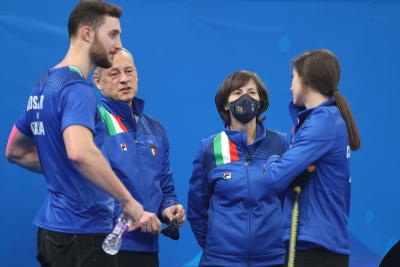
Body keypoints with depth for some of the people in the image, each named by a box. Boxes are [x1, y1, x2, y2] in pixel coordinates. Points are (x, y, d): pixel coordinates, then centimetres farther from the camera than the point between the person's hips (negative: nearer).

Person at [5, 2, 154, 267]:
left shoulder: (44, 85, 12)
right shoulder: (77, 89, -17)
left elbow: (16, 152, 23)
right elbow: (80, 151, -35)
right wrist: (130, 203, -28)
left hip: (51, 226, 9)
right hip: (83, 231, -9)